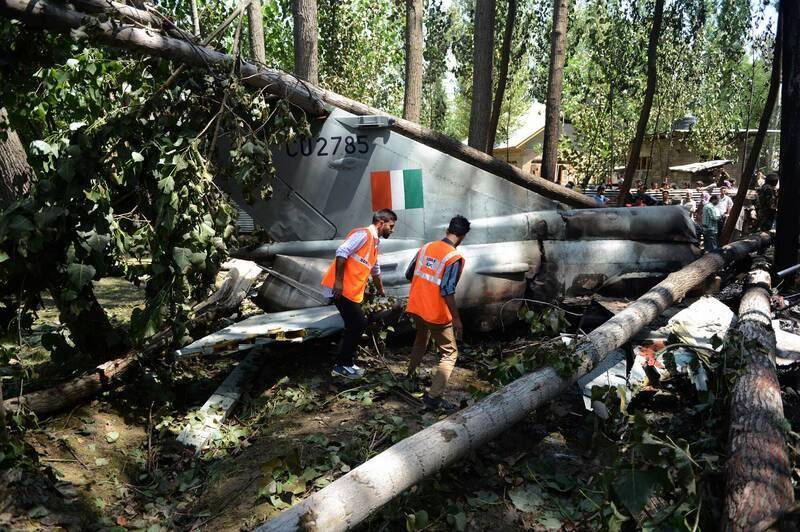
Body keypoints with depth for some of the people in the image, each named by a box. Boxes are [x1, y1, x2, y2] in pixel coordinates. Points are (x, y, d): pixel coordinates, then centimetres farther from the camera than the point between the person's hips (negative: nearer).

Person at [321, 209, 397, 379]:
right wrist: (338, 281, -26)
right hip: (340, 289, -10)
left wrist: (381, 292, 48)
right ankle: (342, 365, 4)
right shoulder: (363, 234, -9)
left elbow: (375, 271, 36)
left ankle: (345, 363, 22)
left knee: (356, 326, 12)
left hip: (352, 291, 10)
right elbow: (341, 252, -21)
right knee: (357, 325, -7)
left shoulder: (374, 243, 21)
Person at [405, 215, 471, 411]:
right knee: (450, 353, 5)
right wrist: (456, 318, -14)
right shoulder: (455, 258, -17)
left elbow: (409, 274, 11)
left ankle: (411, 375, 47)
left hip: (416, 307, 7)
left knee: (421, 340, 32)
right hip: (437, 314, -7)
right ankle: (433, 396, -4)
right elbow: (447, 291, -22)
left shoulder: (426, 247, 2)